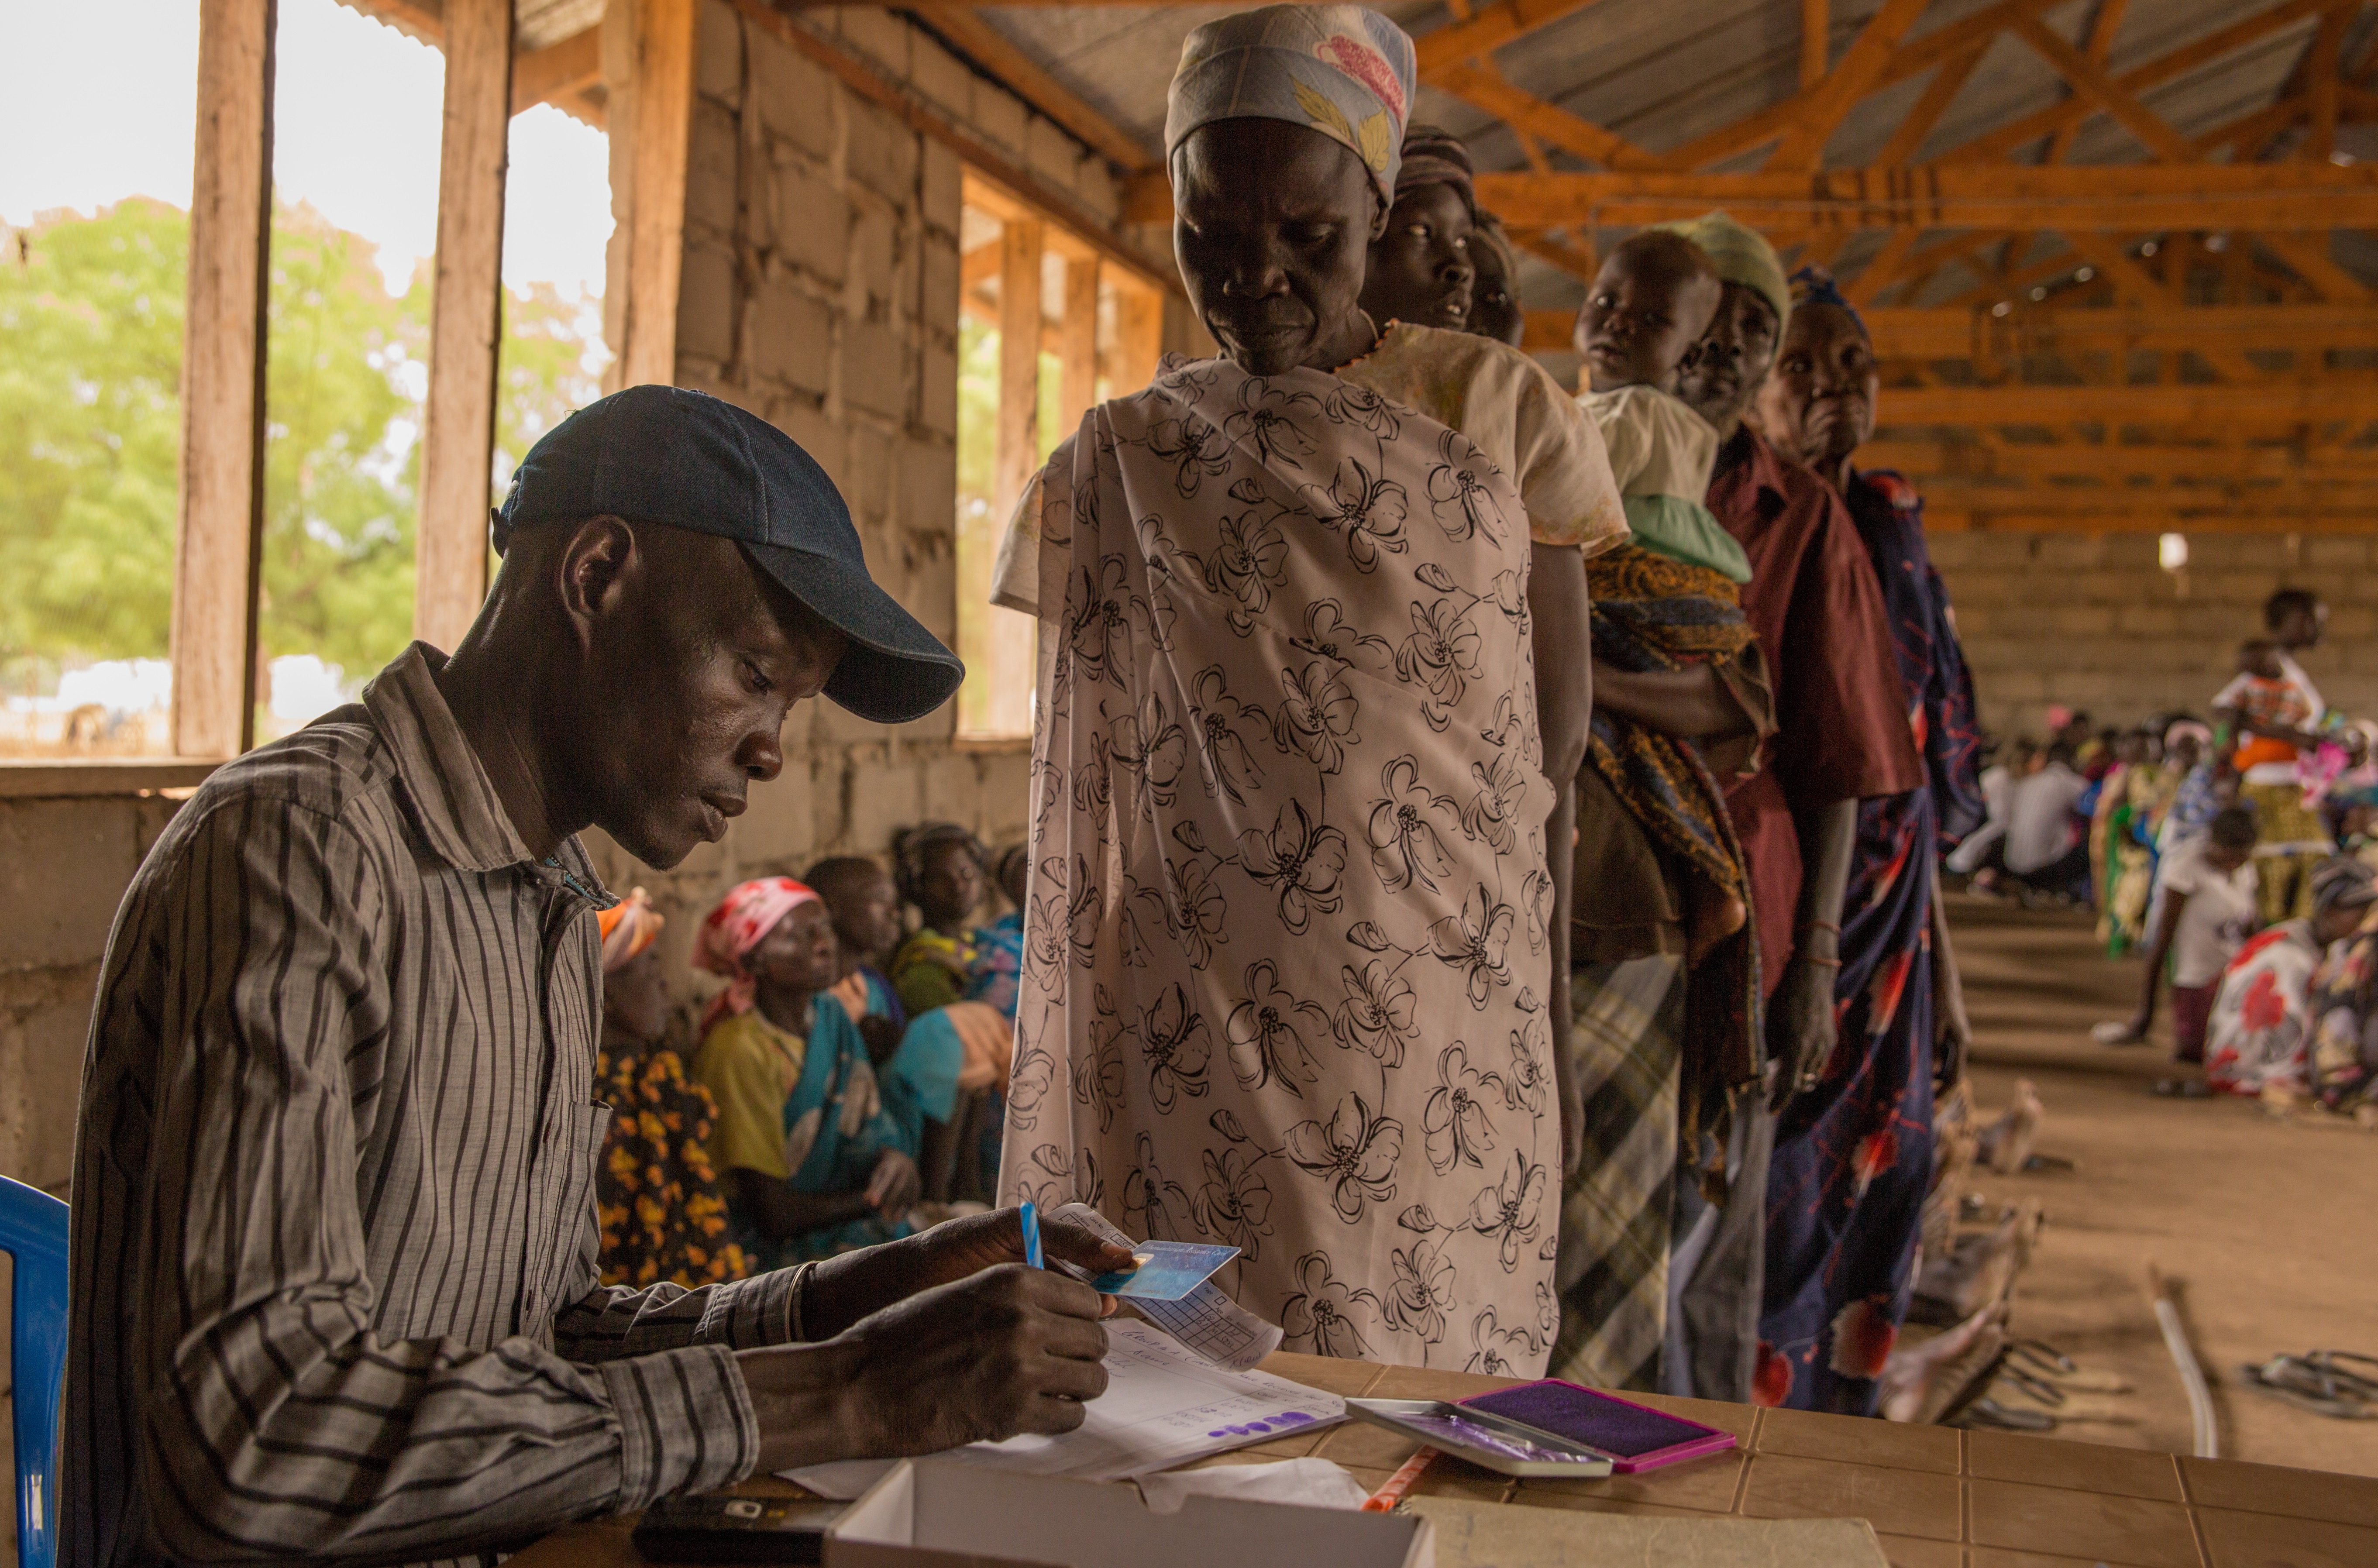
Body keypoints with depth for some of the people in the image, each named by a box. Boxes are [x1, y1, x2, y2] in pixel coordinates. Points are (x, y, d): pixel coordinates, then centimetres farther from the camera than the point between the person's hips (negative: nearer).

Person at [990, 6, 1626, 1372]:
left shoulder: (1502, 416, 1)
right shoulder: (1117, 467, 7)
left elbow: (1554, 756, 0)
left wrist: (1553, 1033, -1)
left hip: (1433, 1039, -1)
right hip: (1193, 1043, 2)